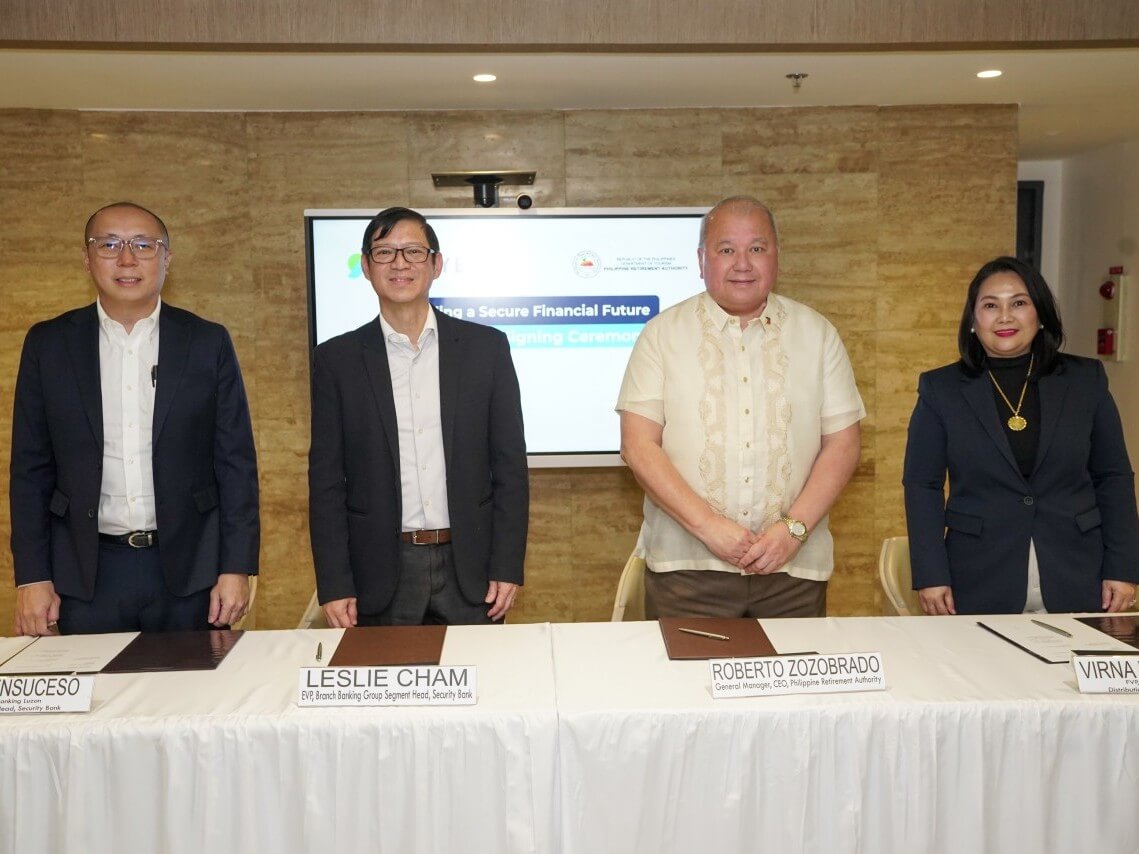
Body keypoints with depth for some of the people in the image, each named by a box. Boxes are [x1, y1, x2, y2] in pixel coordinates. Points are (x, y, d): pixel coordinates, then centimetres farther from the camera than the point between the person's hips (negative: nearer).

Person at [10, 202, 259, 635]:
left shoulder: (208, 342, 1)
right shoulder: (48, 344, 4)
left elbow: (236, 464, 0)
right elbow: (31, 469, 5)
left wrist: (236, 568, -5)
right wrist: (32, 577, 0)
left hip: (190, 569, 0)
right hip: (87, 573, 1)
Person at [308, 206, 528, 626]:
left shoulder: (486, 347, 2)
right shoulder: (337, 358, 2)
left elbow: (510, 465, 2)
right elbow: (326, 480, 1)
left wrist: (507, 567, -3)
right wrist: (334, 584, -4)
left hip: (470, 570, 1)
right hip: (380, 575, 0)